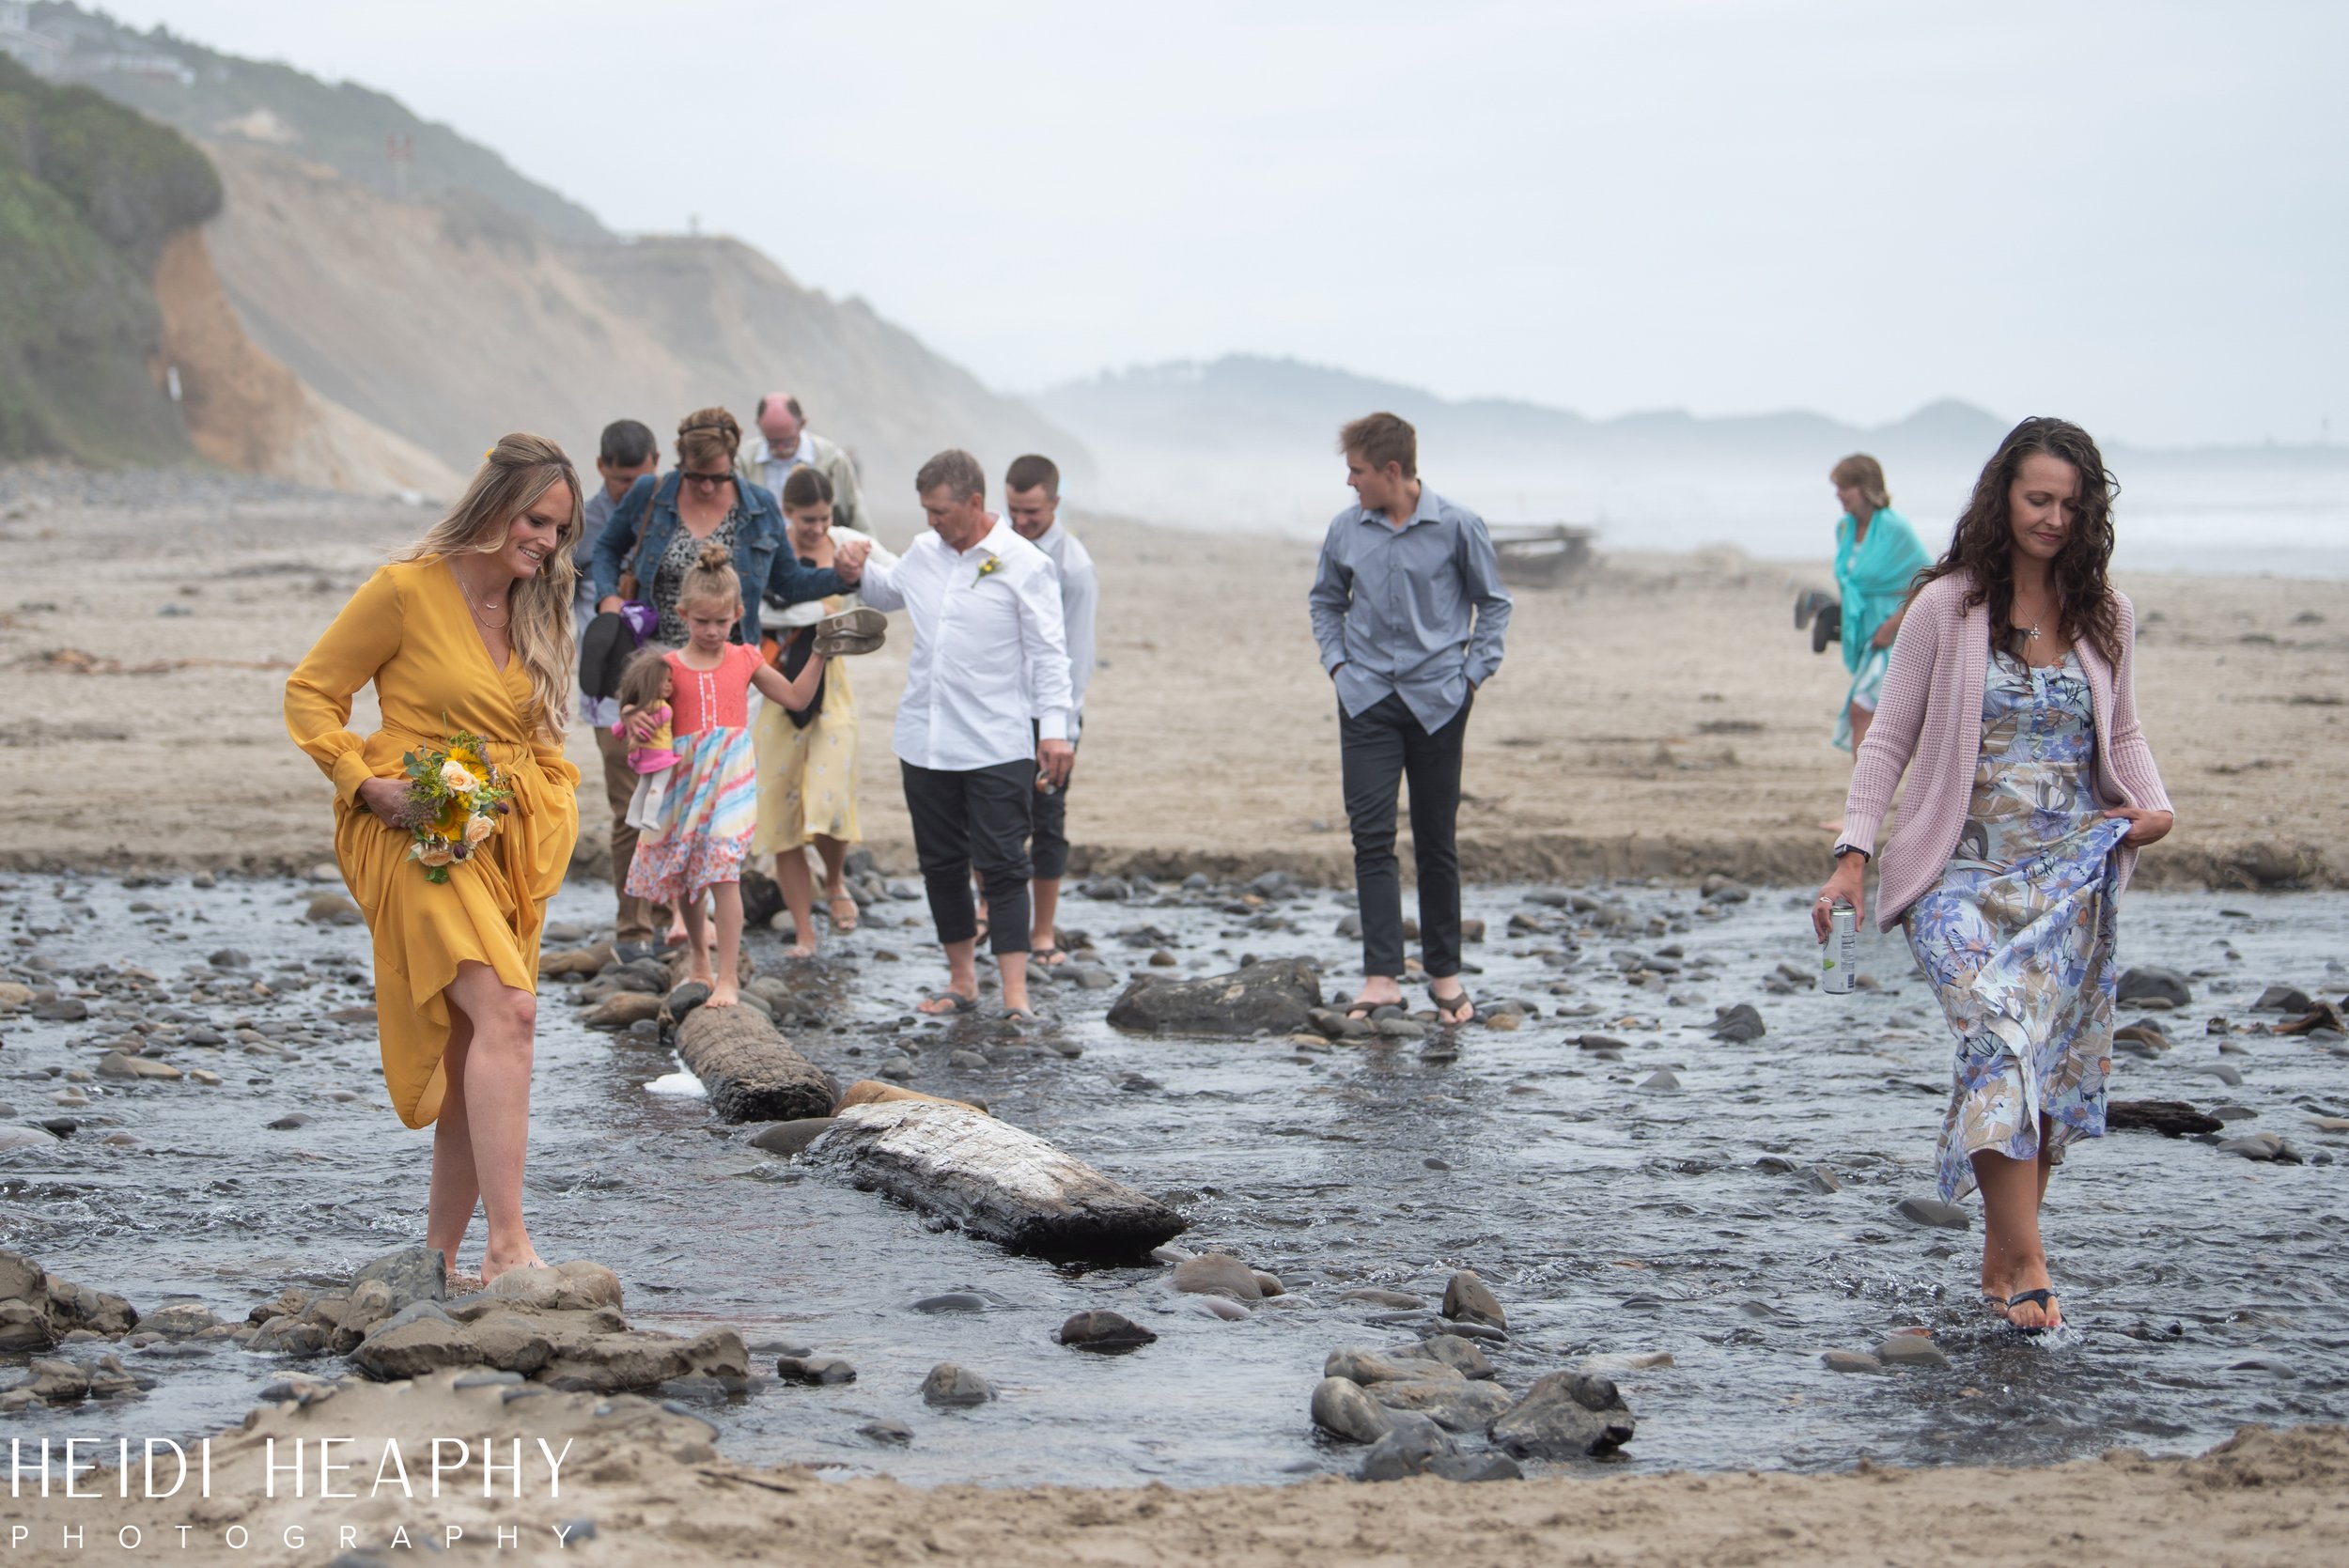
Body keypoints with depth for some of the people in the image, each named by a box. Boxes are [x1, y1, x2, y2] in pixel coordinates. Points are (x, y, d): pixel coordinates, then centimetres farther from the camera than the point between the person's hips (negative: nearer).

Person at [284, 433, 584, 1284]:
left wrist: (555, 803, 9)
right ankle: (508, 1247, -29)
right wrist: (368, 782, -15)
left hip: (509, 846, 7)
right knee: (505, 1010, -25)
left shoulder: (535, 610, 14)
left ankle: (440, 1256, 18)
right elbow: (309, 694, -3)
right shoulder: (406, 589, -8)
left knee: (476, 1056, 7)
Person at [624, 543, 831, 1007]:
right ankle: (697, 953, 38)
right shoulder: (669, 668, -1)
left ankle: (728, 978, -12)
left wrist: (820, 655, 6)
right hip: (684, 782, 1)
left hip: (731, 781, -1)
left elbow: (796, 696, 15)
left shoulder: (744, 660, 5)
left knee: (723, 875, -12)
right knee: (686, 877, 13)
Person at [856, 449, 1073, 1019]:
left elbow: (1048, 652, -7)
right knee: (941, 864, 11)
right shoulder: (924, 553, 8)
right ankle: (961, 981, 23)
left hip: (998, 747, -6)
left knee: (1001, 866, -7)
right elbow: (885, 592, 29)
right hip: (925, 742, 6)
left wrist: (1055, 728, -14)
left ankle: (1015, 994, -6)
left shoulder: (1023, 564, -8)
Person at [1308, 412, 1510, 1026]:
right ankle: (1381, 975, -12)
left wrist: (1473, 673, 0)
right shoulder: (1346, 529, 4)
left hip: (1437, 700, -1)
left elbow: (1492, 602, 9)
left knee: (1436, 842, 6)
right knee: (1372, 836, -9)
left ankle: (1444, 974, 18)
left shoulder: (1457, 527, -3)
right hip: (1367, 698, 1)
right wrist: (1337, 662, 7)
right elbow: (1325, 600, 20)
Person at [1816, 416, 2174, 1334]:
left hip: (2070, 875, 4)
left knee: (2054, 1066, 0)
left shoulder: (2104, 617, 9)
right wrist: (1853, 855, -7)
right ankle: (2027, 1267, -19)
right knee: (2001, 1041, -21)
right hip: (1963, 871, -4)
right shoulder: (1947, 607, -1)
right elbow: (1889, 740, 1)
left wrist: (2154, 808, -1)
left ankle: (2000, 1259, 15)